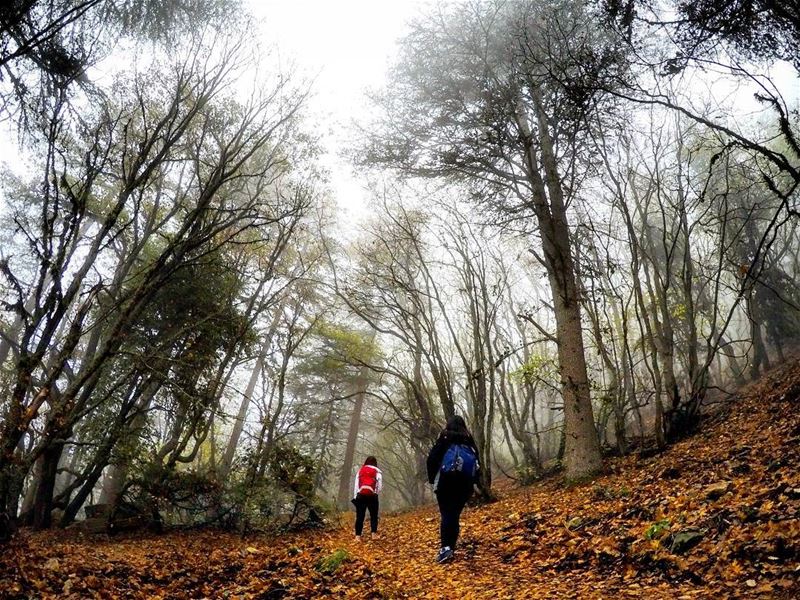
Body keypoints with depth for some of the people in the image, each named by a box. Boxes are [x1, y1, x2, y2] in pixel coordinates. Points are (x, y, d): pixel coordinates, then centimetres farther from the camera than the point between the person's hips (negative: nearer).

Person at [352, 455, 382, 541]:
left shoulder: (360, 471, 12)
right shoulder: (377, 472, 5)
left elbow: (356, 484, 8)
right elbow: (380, 486, -1)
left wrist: (355, 497, 8)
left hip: (360, 495, 2)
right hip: (372, 496, -2)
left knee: (360, 516, 3)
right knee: (374, 515, 11)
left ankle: (358, 535, -3)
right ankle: (374, 533, 2)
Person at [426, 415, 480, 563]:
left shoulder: (445, 438, -1)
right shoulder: (469, 440, 9)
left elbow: (432, 459, -6)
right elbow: (477, 464, 10)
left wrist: (432, 478, 6)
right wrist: (471, 483, 16)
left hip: (446, 483, -3)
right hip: (464, 485, 3)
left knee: (446, 514, -4)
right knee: (455, 515, 10)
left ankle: (445, 547, -18)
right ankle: (450, 548, 10)